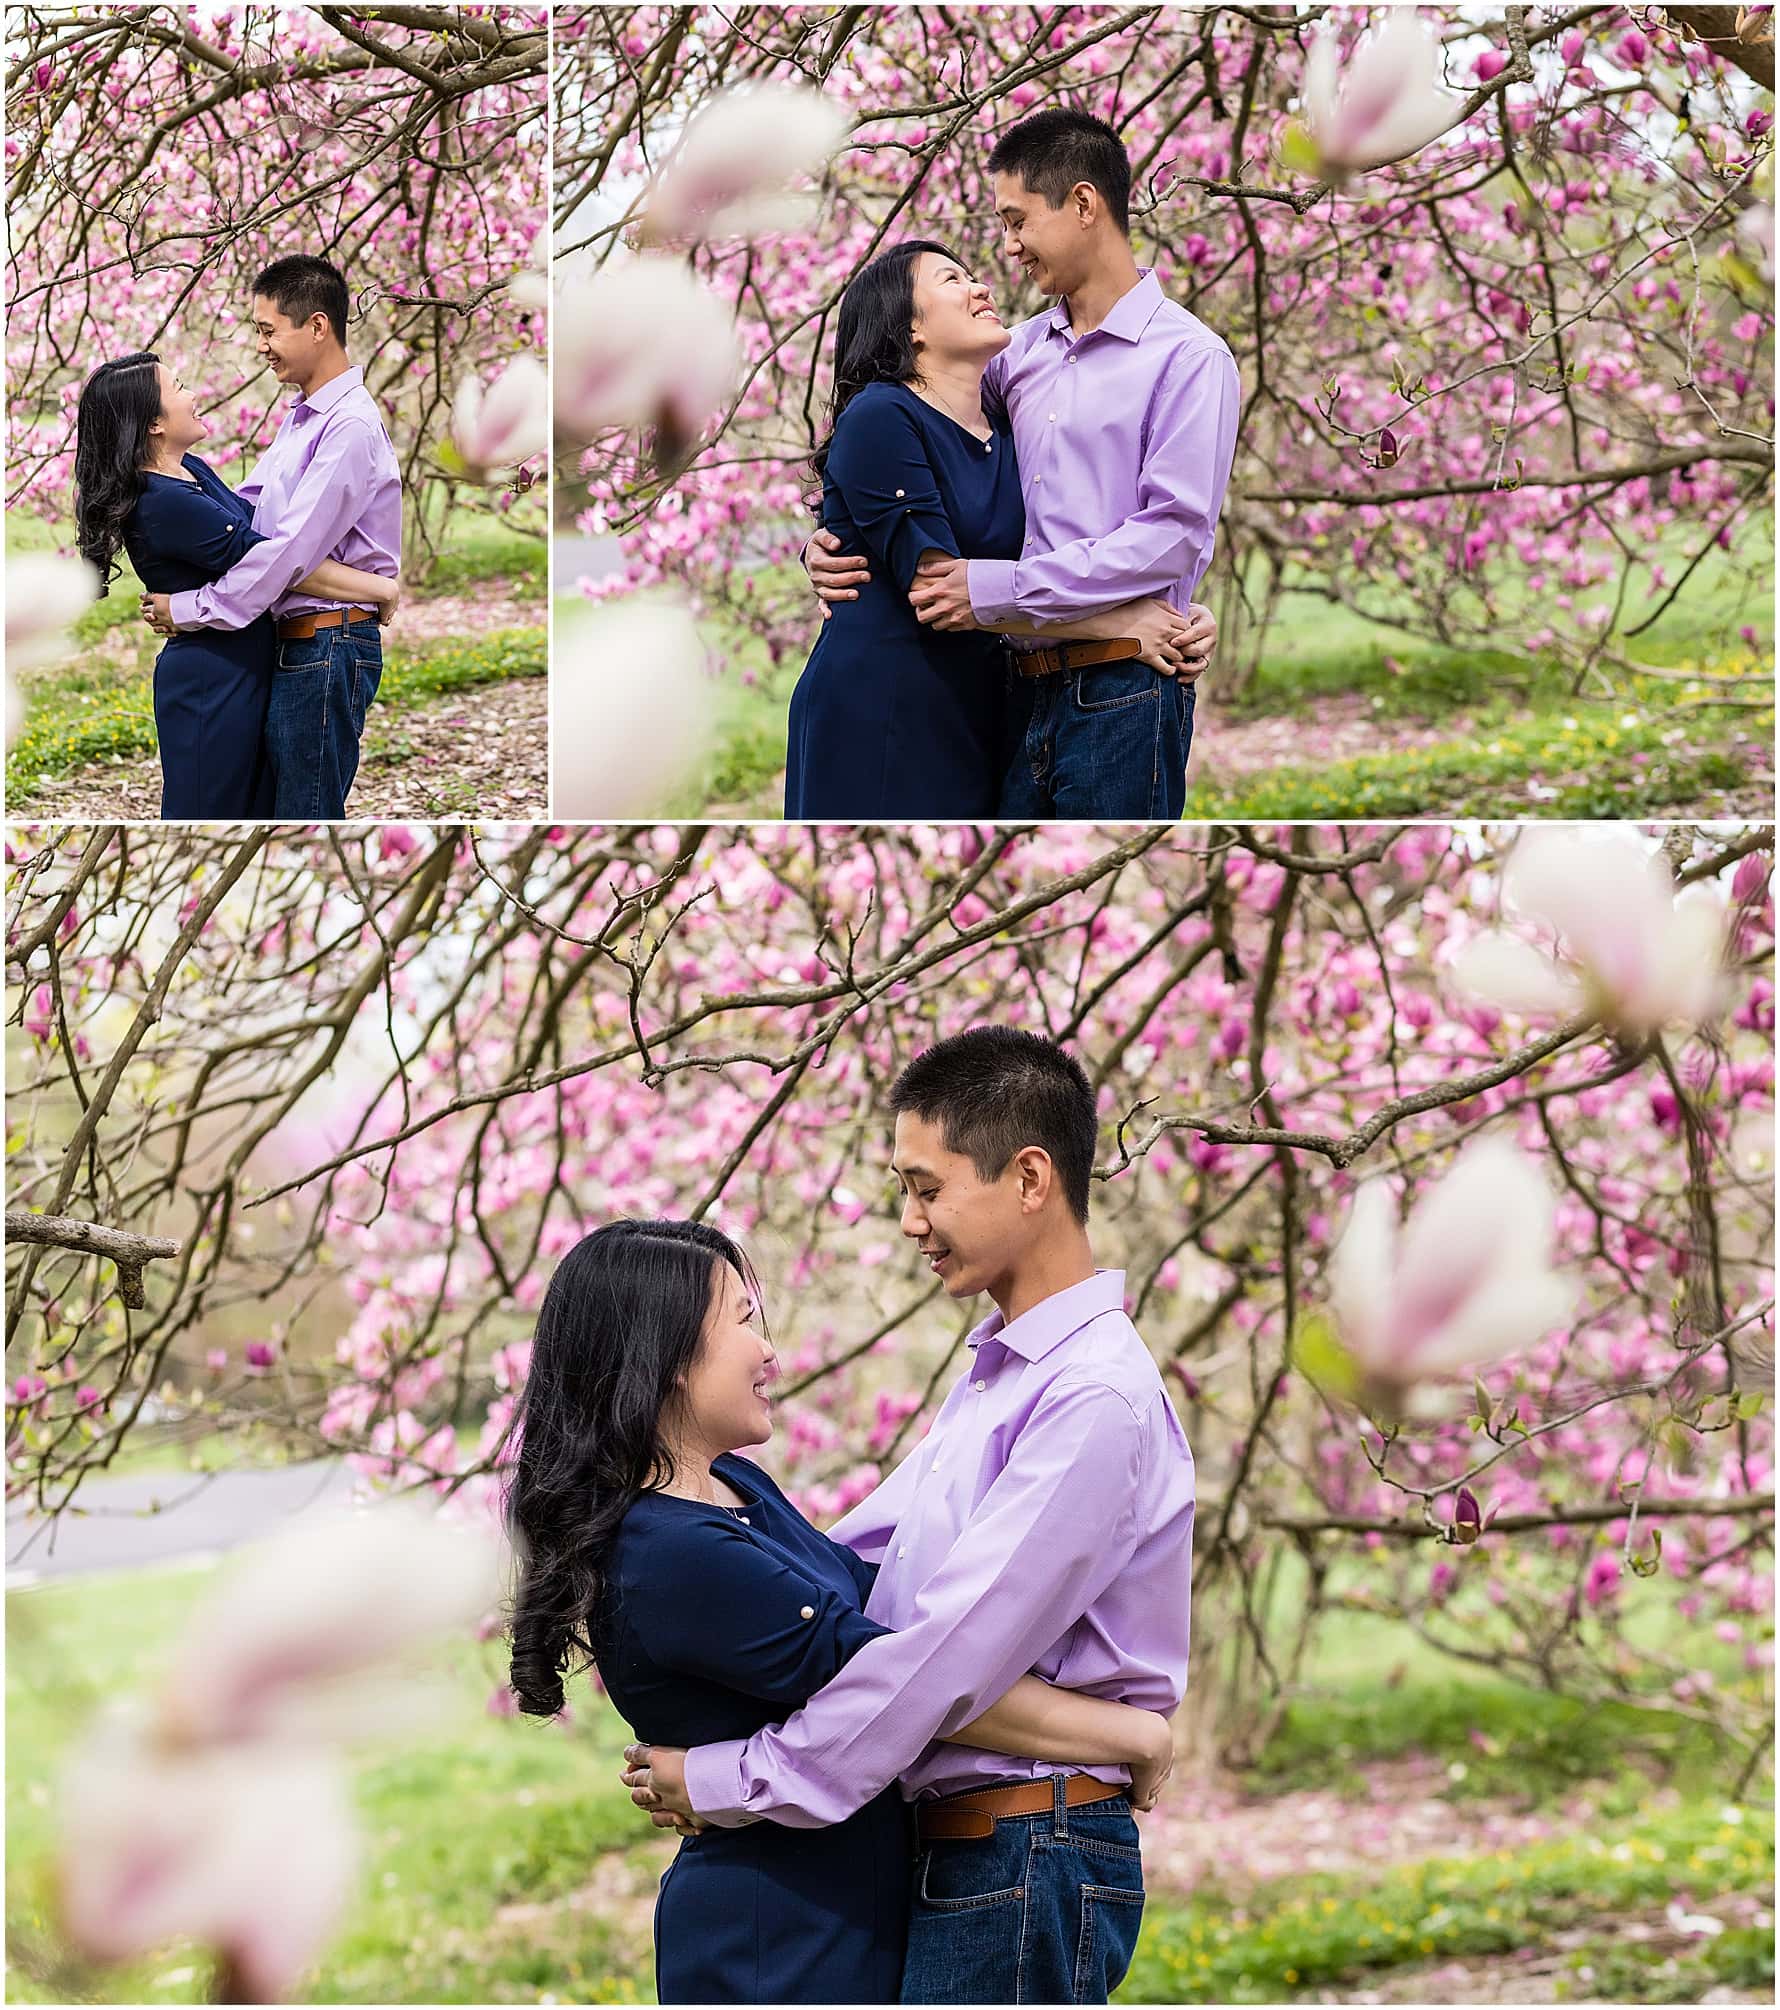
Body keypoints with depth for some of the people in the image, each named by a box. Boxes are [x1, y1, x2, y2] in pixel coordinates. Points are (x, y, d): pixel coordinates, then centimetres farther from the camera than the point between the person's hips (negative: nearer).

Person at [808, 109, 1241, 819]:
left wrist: (996, 588, -15)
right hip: (1026, 688, 6)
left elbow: (1173, 535, -15)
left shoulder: (1188, 356, -6)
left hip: (1121, 692, -6)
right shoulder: (1021, 352, 15)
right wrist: (832, 539, 6)